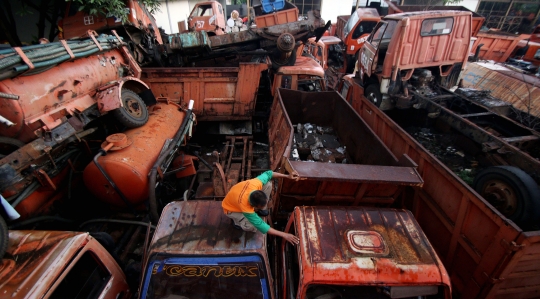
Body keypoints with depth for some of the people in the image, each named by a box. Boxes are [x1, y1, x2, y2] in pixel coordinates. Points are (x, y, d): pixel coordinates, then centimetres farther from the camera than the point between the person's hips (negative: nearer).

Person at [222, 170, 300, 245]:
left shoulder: (255, 184, -36)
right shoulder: (246, 207, -45)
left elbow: (267, 174, -15)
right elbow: (261, 225, -37)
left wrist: (287, 176, -20)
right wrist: (284, 235, -37)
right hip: (231, 209, -5)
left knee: (268, 183, -17)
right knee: (253, 227, -31)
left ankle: (260, 209, 5)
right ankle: (237, 220, 2)